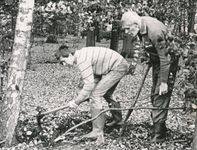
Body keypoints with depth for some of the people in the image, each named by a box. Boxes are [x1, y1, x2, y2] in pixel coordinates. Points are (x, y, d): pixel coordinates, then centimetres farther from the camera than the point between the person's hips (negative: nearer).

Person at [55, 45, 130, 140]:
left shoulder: (82, 60, -23)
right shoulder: (82, 54, 7)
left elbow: (89, 85, -27)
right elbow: (96, 76, 12)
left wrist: (76, 102, -18)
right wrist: (89, 94, 8)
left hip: (118, 68, -10)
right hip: (119, 64, 10)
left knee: (95, 95, -13)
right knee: (106, 93, 27)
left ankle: (98, 131, -11)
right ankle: (118, 119, 46)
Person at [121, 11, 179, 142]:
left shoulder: (155, 31, -32)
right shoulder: (141, 28, -6)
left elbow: (165, 58, -29)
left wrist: (164, 82, -26)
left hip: (168, 63, -9)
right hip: (157, 61, 9)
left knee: (161, 96, -11)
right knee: (155, 95, 14)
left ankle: (159, 135, -7)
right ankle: (160, 127, 27)